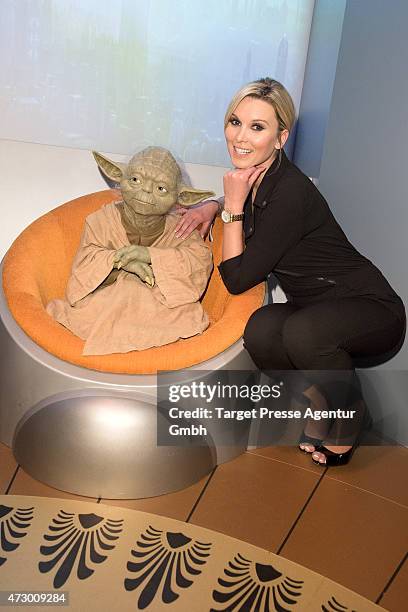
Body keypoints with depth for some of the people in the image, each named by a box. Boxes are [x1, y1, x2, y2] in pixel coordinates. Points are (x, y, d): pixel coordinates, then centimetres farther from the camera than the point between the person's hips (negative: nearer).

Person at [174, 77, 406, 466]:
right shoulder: (254, 175, -1)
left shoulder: (290, 192, -26)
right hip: (315, 312, 6)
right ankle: (319, 398, 4)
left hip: (370, 308, -6)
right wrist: (213, 205, 5)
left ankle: (350, 411, -5)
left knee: (301, 331, -36)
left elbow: (237, 279, -21)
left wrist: (233, 207, -17)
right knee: (261, 329, -24)